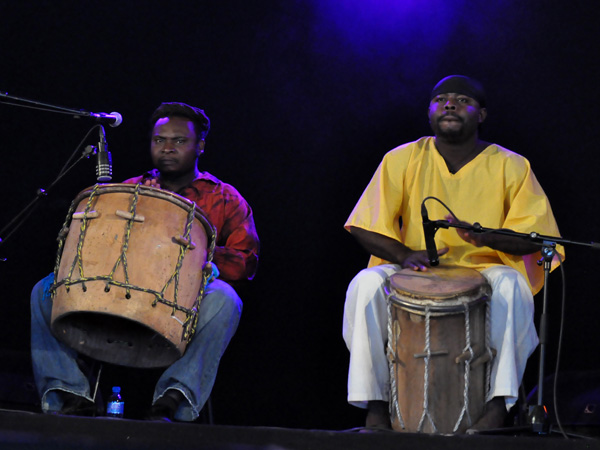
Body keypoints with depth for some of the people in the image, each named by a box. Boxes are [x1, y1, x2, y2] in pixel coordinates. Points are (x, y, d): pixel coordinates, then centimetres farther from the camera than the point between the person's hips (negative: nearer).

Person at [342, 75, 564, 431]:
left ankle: (498, 403, -33)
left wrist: (487, 237, -26)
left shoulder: (510, 167, -1)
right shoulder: (402, 160, 1)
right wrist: (405, 254, -19)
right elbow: (365, 227, 0)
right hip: (415, 270, 1)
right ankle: (374, 402, -23)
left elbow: (532, 236, -5)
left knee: (510, 286, -35)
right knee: (366, 285, -29)